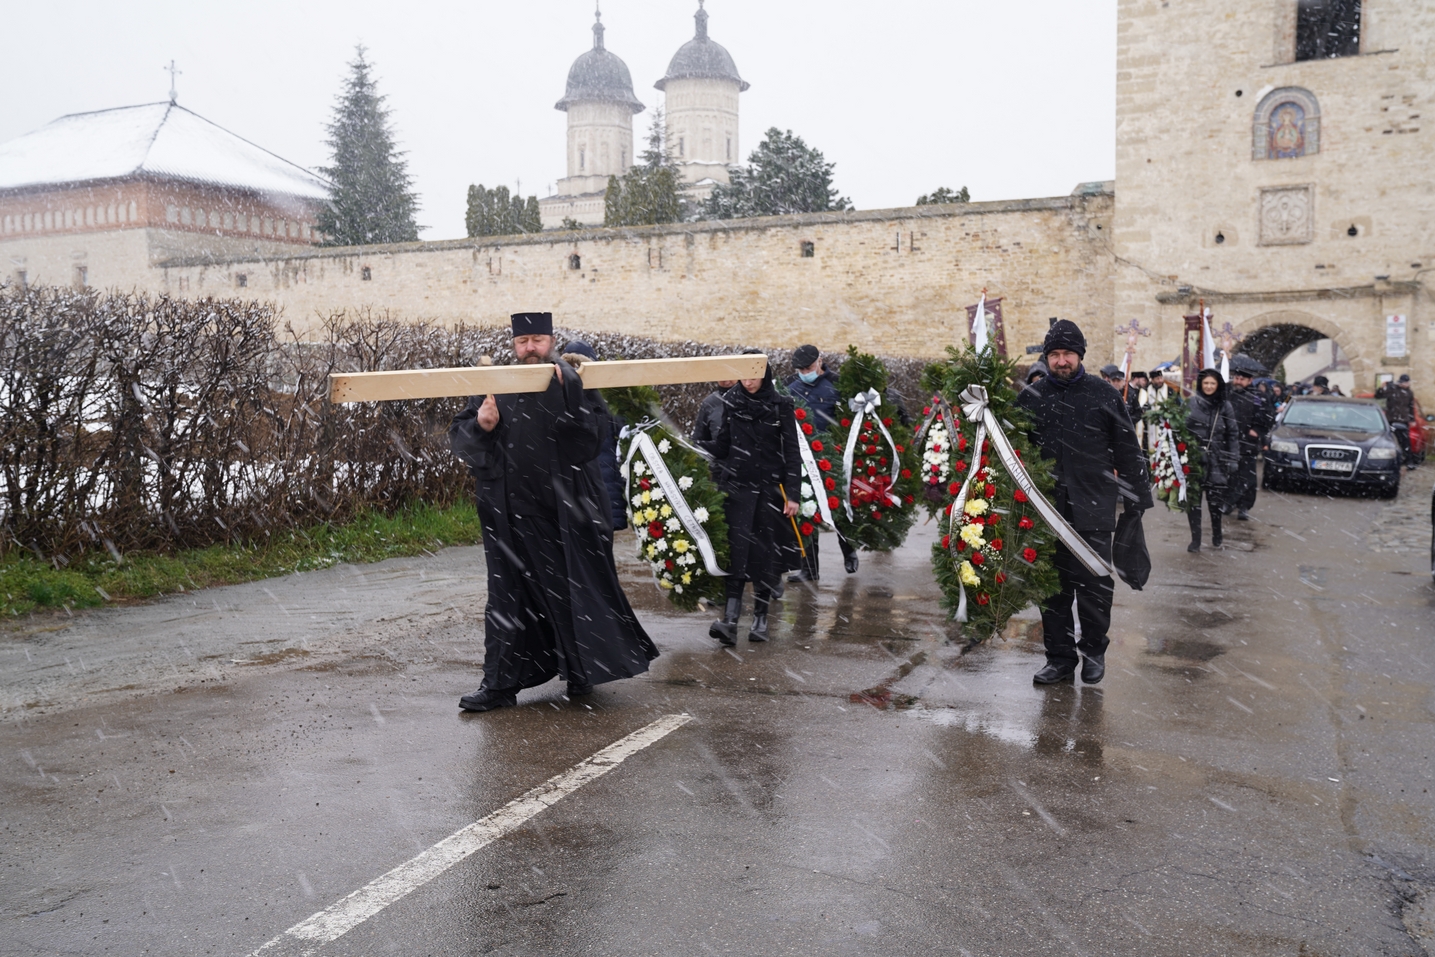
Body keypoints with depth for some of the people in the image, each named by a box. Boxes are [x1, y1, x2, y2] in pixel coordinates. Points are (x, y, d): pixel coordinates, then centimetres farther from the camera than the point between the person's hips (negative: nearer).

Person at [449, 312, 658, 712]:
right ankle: (501, 684, 14)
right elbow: (459, 437, 7)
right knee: (510, 597, 7)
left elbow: (590, 440, -13)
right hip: (511, 512, 2)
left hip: (565, 512, -2)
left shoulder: (572, 383, -3)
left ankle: (582, 672, 24)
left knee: (573, 592, 6)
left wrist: (565, 398, -23)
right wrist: (481, 426, -13)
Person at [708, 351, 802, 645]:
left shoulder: (781, 406, -1)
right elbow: (722, 445, 9)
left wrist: (792, 494, -6)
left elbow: (791, 452, -1)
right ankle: (730, 619, -19)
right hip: (740, 485, 1)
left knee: (764, 550, 3)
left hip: (771, 488, -1)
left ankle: (760, 618, 12)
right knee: (738, 546, -11)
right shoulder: (732, 402, 4)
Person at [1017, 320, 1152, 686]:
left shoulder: (1104, 395, 2)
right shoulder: (1031, 398, 7)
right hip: (1047, 508, 2)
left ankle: (1093, 651, 20)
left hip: (1093, 507, -2)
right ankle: (1060, 656, 18)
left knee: (1094, 582, 2)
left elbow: (1128, 451, 4)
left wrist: (1137, 499, 2)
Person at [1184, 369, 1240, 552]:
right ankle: (1195, 540, 9)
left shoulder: (1225, 407, 6)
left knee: (1216, 500, 0)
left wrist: (1233, 459, 0)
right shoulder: (1190, 403, 2)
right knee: (1193, 500, 0)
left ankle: (1217, 535, 24)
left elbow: (1233, 435, 6)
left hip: (1216, 461, 0)